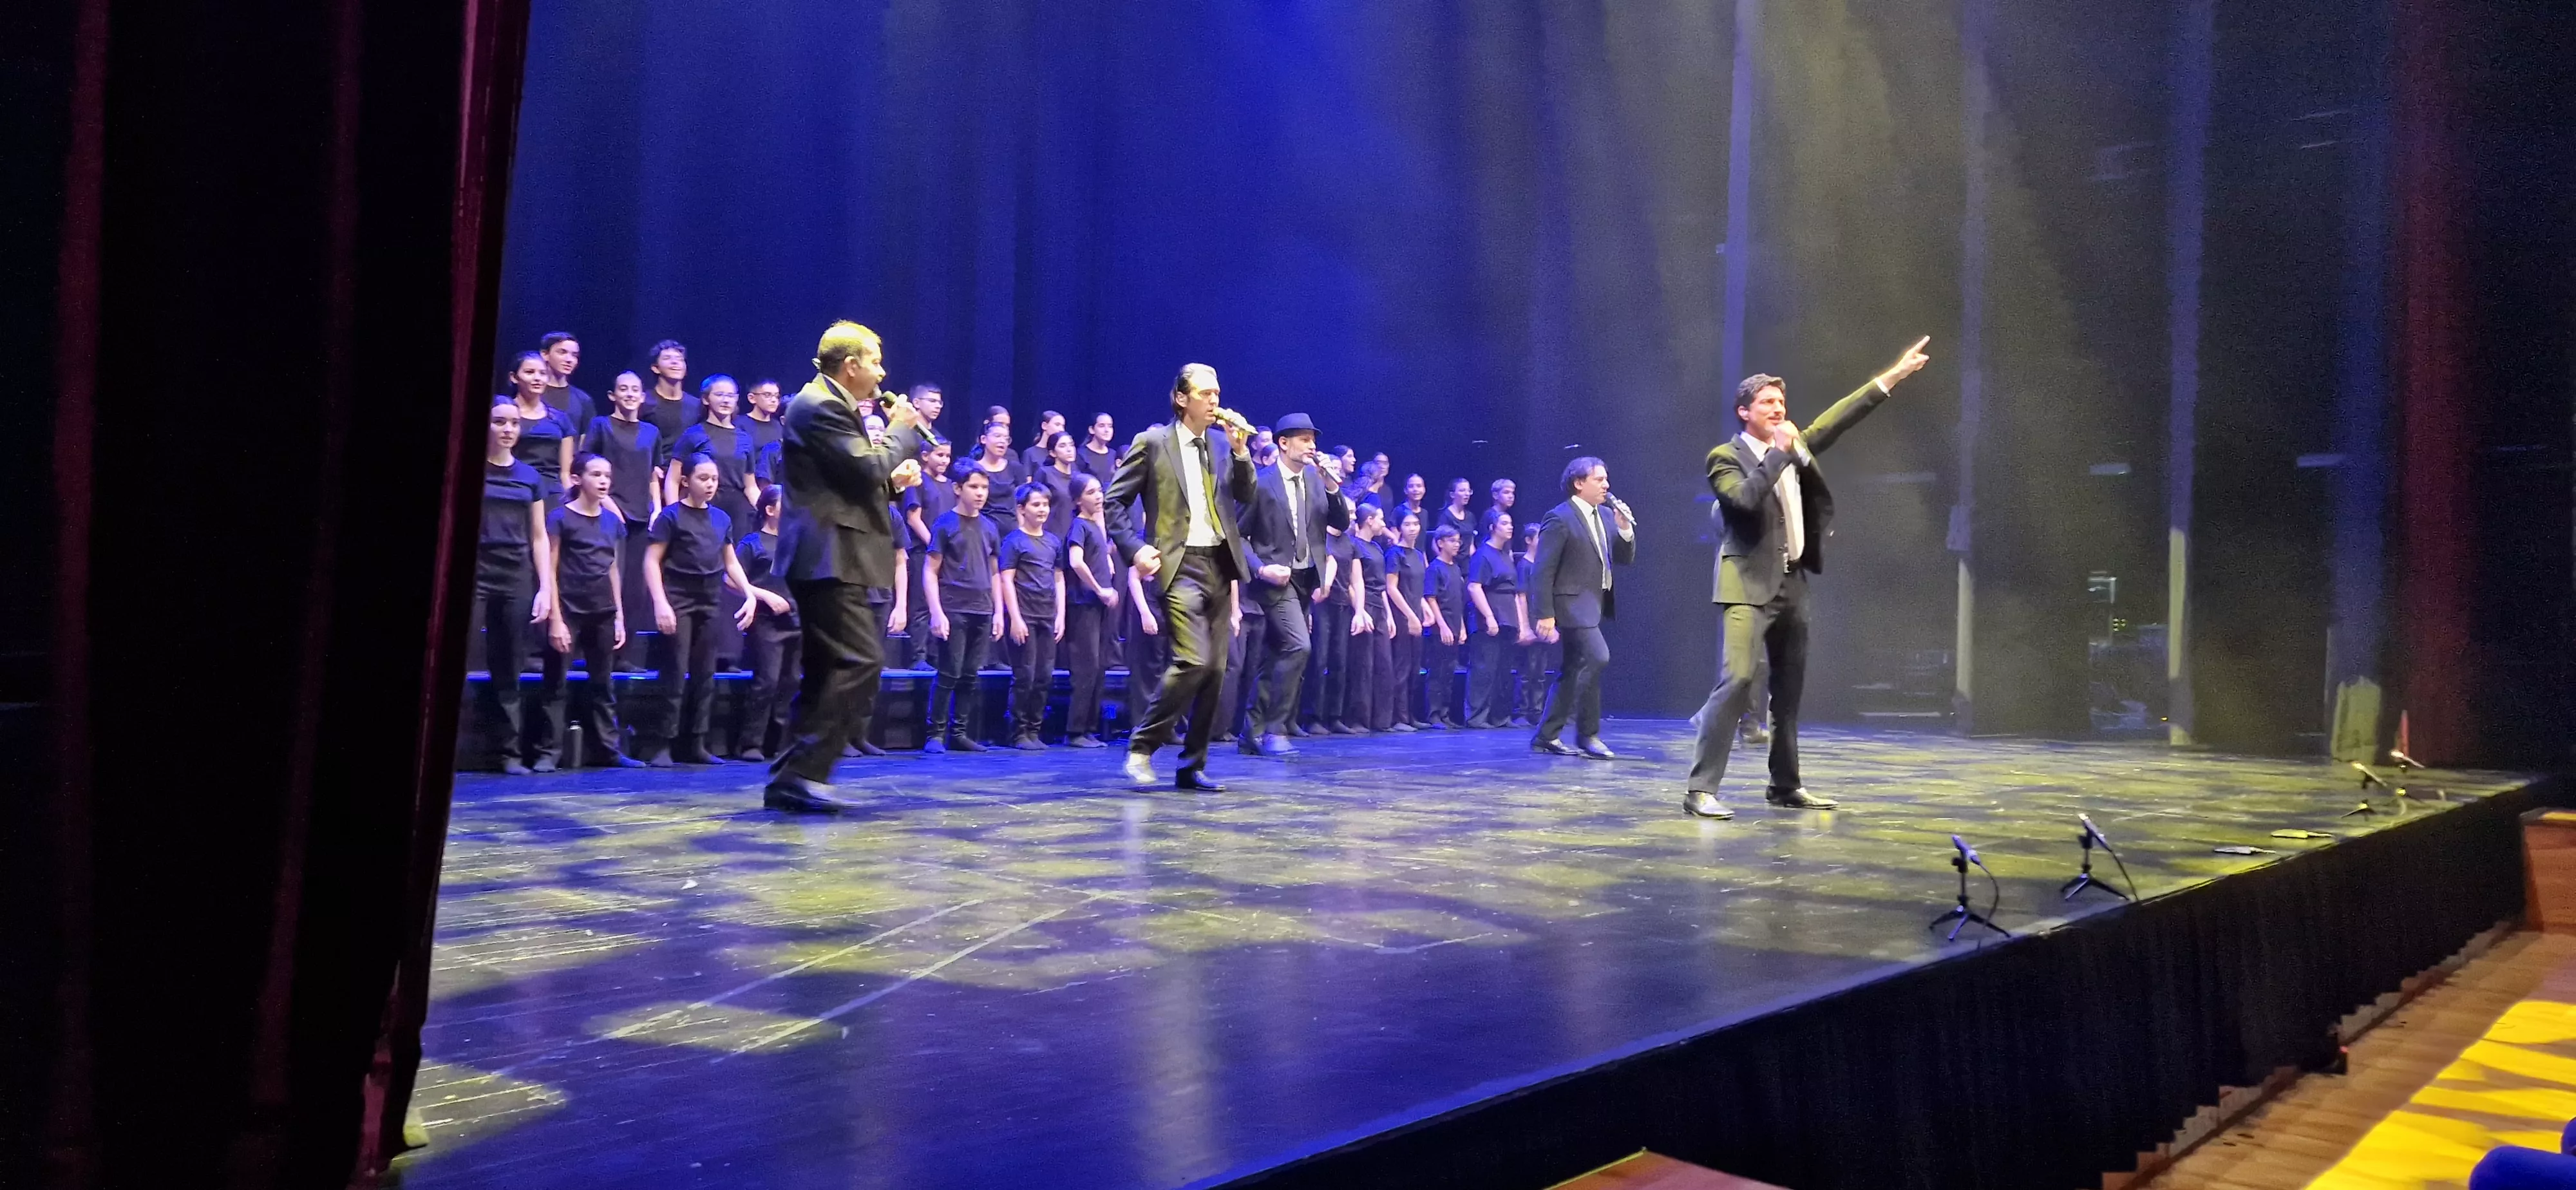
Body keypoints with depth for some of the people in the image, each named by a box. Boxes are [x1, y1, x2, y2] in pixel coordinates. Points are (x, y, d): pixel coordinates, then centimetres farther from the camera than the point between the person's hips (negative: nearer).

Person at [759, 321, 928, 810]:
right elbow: (868, 467, -18)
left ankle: (791, 779, 13)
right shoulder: (819, 407, -12)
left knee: (826, 673, 11)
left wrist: (894, 480, 9)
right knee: (861, 662, -15)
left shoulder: (831, 406, 21)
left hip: (832, 558, 11)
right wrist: (902, 428, -3)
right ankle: (804, 773, -14)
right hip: (829, 557, -11)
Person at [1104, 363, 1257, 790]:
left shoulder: (1221, 444, 14)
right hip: (1180, 564, -6)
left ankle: (1193, 765, 15)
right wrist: (1137, 547, -12)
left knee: (1215, 669, 5)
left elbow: (1246, 497, 9)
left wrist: (1240, 451, -3)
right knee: (1193, 661, -19)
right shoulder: (1153, 442, -1)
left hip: (1219, 563, 6)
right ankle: (1142, 747, -3)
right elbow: (1114, 501, -1)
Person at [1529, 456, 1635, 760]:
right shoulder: (1560, 518, -11)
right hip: (1573, 602, -9)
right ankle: (1587, 734, -11)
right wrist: (1545, 615, -19)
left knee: (1572, 670, 11)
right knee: (1597, 657, -21)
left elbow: (1626, 559, 13)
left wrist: (1624, 528, -4)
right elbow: (1543, 571, -14)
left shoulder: (1606, 515, 13)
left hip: (1595, 604, 9)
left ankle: (1547, 736, 19)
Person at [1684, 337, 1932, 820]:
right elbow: (1746, 498, -24)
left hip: (1792, 584, 8)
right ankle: (1701, 788, -16)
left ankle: (1785, 785, 23)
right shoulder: (1725, 457, -6)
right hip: (1749, 586, -7)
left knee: (1790, 689, 12)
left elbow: (1837, 418, 17)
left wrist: (1892, 375, 16)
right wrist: (1780, 452, -18)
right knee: (1737, 680, -18)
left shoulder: (1796, 444, 13)